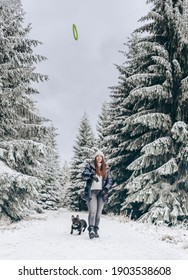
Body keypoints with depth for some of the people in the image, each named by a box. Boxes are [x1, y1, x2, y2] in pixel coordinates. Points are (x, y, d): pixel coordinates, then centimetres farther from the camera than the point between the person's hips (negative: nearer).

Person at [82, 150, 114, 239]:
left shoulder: (106, 169, 14)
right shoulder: (90, 166, 7)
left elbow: (110, 180, 10)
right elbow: (84, 175, -7)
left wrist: (106, 189, -7)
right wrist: (92, 175, -27)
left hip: (101, 192, 3)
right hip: (91, 191, -3)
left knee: (98, 212, 1)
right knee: (92, 211, -16)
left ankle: (96, 230, 8)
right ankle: (91, 230, -19)